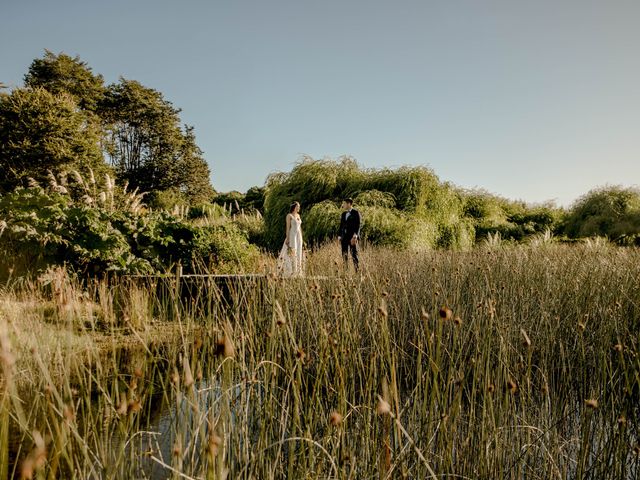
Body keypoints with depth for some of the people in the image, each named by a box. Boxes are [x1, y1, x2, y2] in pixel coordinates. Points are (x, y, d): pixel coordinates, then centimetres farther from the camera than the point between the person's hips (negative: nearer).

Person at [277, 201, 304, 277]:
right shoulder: (289, 215, -7)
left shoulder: (298, 215, 15)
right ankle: (289, 272, -2)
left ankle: (296, 271, 12)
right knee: (291, 254, -7)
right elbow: (288, 227, -11)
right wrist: (287, 238, -16)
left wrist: (301, 238, 15)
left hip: (298, 236, 7)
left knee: (297, 254, 6)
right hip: (292, 236, -7)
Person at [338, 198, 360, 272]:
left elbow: (358, 225, -9)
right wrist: (339, 236, 9)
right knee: (344, 255, 5)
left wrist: (355, 236, -19)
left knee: (354, 255, -7)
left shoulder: (356, 213, -3)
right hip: (344, 237, 6)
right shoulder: (343, 214, 17)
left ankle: (357, 270, -3)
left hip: (352, 237, -6)